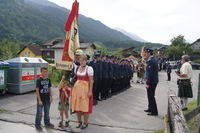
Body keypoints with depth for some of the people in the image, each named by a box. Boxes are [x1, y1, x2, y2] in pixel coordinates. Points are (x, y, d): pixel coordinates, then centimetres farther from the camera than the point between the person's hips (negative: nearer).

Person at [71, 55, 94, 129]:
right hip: (77, 88, 6)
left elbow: (91, 81, -11)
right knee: (77, 105, 11)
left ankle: (85, 123, 16)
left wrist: (90, 91, -16)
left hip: (85, 88, -6)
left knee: (85, 106, 1)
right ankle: (79, 121, 27)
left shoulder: (89, 68, -9)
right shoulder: (77, 68, 9)